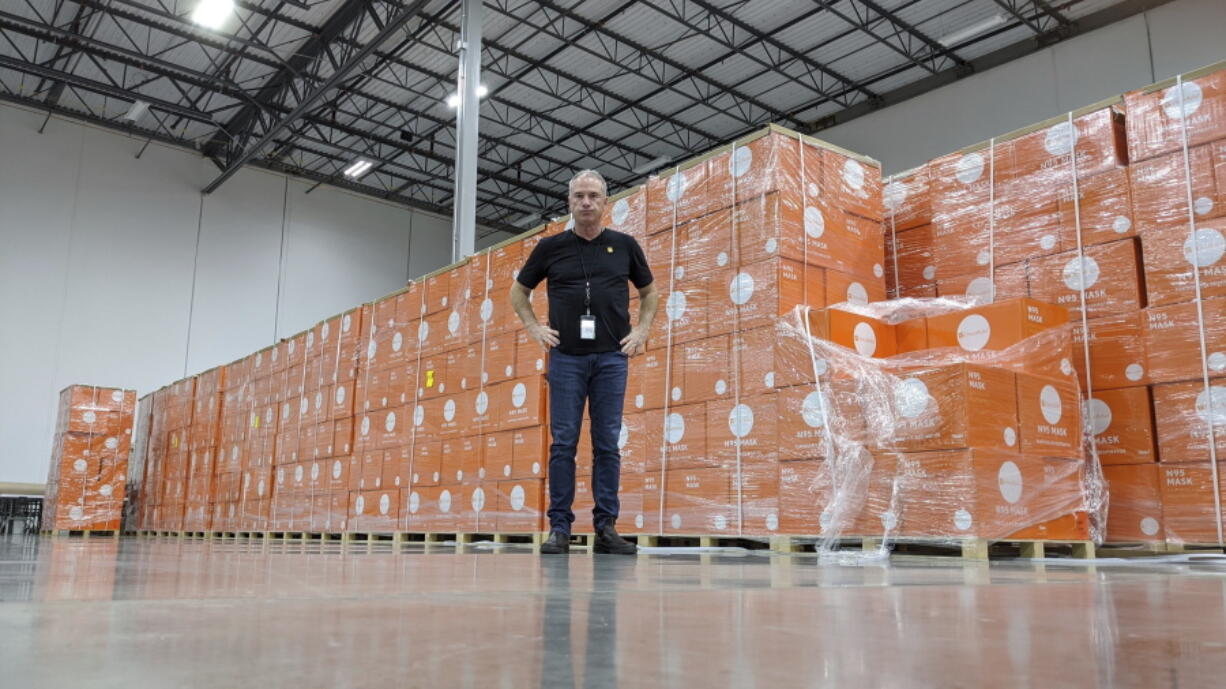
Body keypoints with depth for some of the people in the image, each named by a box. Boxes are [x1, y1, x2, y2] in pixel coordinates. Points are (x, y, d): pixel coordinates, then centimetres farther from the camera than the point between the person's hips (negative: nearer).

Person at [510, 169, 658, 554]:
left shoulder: (624, 245, 8)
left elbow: (649, 292, 19)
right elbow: (519, 291, 18)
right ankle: (560, 527, 5)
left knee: (607, 444, 1)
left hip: (611, 357, 1)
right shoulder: (551, 247, 6)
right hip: (566, 357, 0)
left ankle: (606, 527, 8)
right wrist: (534, 327, 5)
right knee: (563, 443, -1)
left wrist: (642, 330, 6)